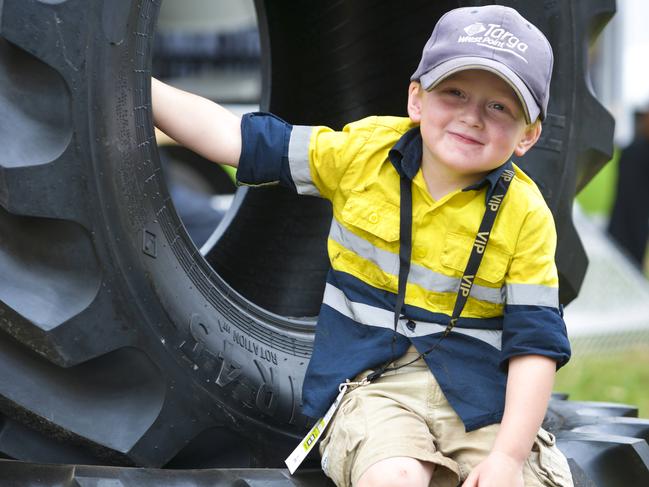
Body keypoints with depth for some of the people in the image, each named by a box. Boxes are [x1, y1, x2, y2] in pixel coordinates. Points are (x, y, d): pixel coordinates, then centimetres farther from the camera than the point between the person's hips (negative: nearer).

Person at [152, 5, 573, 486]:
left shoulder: (524, 215, -4)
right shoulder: (364, 152, 0)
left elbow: (535, 343, -6)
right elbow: (234, 139, 4)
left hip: (477, 392, 1)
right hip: (374, 382, 0)